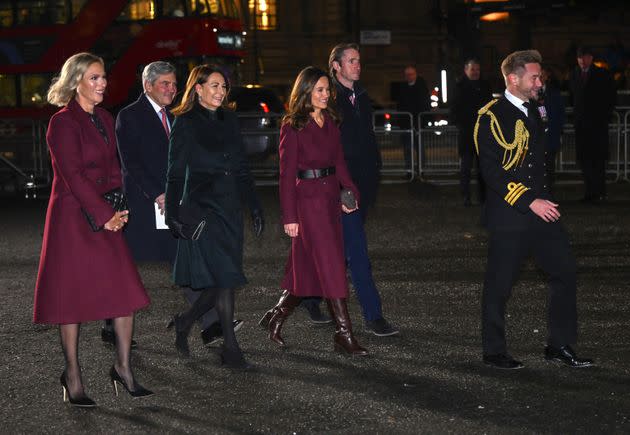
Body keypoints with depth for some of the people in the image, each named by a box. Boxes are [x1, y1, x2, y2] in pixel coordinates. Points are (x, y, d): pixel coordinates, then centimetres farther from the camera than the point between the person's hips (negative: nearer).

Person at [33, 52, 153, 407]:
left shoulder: (105, 119, 12)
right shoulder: (63, 123, -10)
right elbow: (73, 176, -15)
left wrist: (117, 210, 0)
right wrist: (105, 215, -16)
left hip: (105, 215, 7)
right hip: (72, 218, -7)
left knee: (126, 292, 1)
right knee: (73, 296, 1)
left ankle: (123, 367, 13)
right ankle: (73, 376, 11)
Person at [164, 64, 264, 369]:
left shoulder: (228, 120, 12)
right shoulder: (185, 123, -5)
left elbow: (241, 167, 16)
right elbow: (175, 172, -5)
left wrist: (255, 206, 13)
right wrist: (172, 212, -12)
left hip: (230, 208, 6)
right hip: (201, 207, -6)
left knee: (223, 280, 5)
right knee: (223, 278, -8)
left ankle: (184, 323, 27)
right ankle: (230, 348, -1)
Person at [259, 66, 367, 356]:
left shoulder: (330, 122, 13)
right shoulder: (292, 127, -7)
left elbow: (339, 160, 13)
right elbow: (286, 173, -8)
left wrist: (350, 191, -4)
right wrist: (289, 216, -11)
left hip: (330, 196, 7)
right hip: (307, 198, -7)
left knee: (310, 267, 11)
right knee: (330, 265, -8)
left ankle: (276, 316, 26)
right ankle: (344, 333, -4)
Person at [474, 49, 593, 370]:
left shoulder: (533, 112, 15)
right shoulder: (491, 117, -11)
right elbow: (491, 172, -17)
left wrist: (544, 200, 16)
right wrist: (529, 202, -19)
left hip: (541, 209, 8)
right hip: (509, 215, -8)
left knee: (565, 271, 5)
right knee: (499, 284, 1)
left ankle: (559, 345, 16)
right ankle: (493, 352, 15)